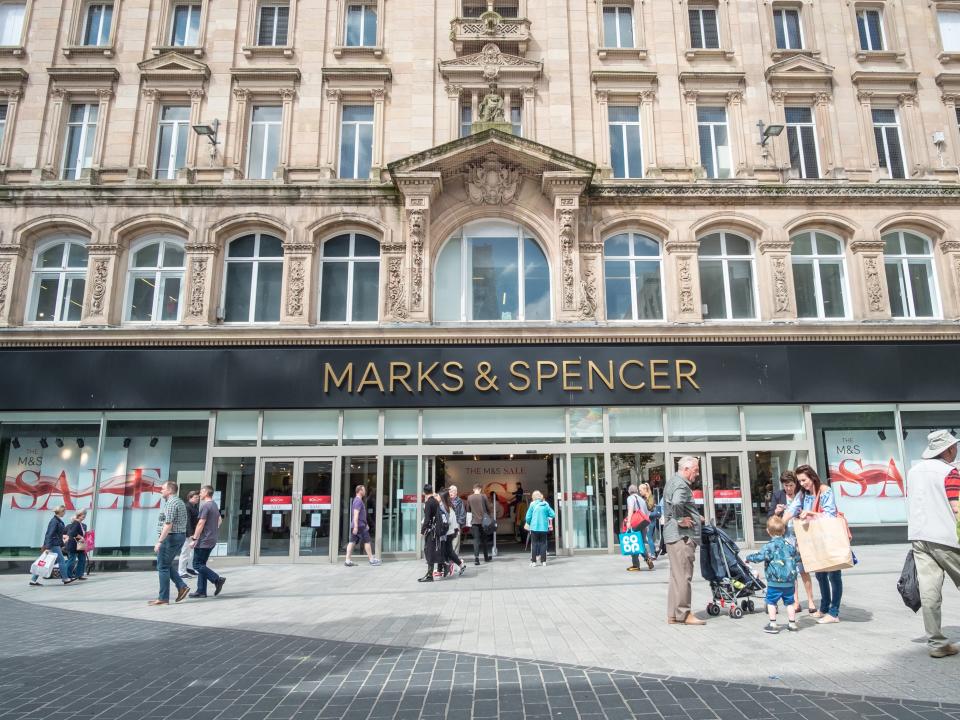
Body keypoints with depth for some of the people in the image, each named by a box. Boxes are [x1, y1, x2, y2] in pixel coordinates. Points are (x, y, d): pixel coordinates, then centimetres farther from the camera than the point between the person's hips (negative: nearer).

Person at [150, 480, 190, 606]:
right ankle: (182, 587, 7)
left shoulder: (171, 503, -15)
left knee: (163, 567, -2)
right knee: (167, 566, 17)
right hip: (180, 536, 10)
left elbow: (168, 524, -23)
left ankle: (163, 598, 1)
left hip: (170, 537, -10)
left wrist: (159, 541, -22)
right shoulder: (180, 502, 16)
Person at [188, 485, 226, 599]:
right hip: (212, 541, 9)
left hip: (203, 541, -9)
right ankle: (201, 591, 11)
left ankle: (217, 579, -10)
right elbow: (219, 521, 23)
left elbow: (201, 524, -18)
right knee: (201, 564, 11)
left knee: (197, 565, -4)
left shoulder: (205, 506, -14)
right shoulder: (215, 505, 15)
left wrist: (194, 539, -14)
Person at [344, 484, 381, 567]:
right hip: (360, 526, -9)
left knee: (352, 542, 5)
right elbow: (355, 514, -21)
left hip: (356, 526, 9)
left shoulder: (357, 500, 19)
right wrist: (356, 526, -25)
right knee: (367, 541, 0)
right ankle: (371, 559, 7)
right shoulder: (358, 501, -14)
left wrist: (365, 524, 30)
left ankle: (347, 560, 4)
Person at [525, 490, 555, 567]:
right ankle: (543, 561, 9)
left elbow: (528, 517, -5)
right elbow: (553, 515, 0)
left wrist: (529, 523, 14)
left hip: (534, 527, -2)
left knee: (534, 544, 5)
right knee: (543, 543, 9)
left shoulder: (533, 504, -5)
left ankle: (534, 561, 4)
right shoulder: (546, 505, 1)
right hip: (544, 527, 2)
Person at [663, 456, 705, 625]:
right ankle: (683, 614, 3)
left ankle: (673, 615, 20)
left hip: (673, 536, 11)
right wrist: (681, 520, -21)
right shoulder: (681, 485, -15)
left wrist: (695, 517, 20)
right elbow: (676, 503, -36)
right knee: (684, 576, -3)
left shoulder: (672, 481, 18)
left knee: (677, 576, 14)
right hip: (682, 537, -11)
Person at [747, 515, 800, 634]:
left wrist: (749, 558, -2)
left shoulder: (770, 546, -12)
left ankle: (773, 625, 5)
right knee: (789, 602, 15)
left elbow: (760, 556, -19)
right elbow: (797, 557, 19)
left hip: (775, 582, -5)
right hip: (790, 581, 5)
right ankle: (792, 624, 21)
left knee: (771, 602, 5)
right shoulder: (789, 545, 5)